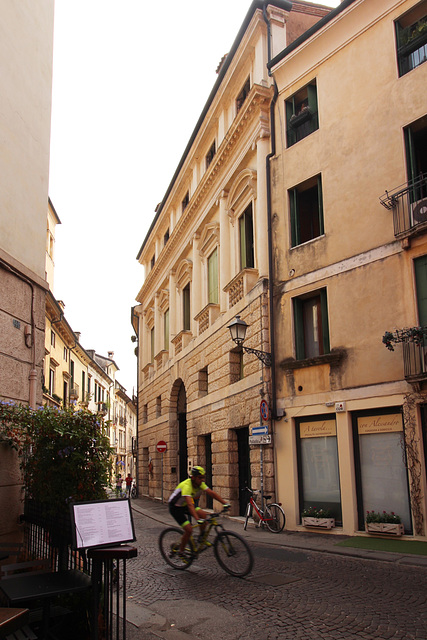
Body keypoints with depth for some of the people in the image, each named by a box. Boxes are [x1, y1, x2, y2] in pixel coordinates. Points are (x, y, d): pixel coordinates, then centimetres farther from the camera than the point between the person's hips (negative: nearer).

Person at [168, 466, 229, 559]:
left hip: (184, 505, 7)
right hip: (175, 507, -7)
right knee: (189, 529, -17)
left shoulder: (200, 484, -12)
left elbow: (212, 493, -14)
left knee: (204, 515, -14)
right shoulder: (187, 486, -35)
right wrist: (197, 519, -57)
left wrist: (225, 503, -25)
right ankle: (181, 551, 4)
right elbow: (190, 504, -46)